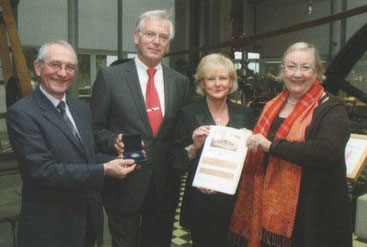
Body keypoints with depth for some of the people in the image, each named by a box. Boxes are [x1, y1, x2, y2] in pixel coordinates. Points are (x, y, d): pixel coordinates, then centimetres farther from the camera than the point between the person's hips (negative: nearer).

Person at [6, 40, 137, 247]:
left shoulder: (82, 108, 7)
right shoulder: (21, 113, -15)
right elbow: (43, 170, -22)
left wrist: (115, 162, -8)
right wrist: (104, 170, -26)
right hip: (50, 228, -6)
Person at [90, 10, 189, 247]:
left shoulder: (180, 81, 6)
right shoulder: (109, 76, -5)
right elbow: (96, 128, -2)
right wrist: (114, 141, -20)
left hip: (166, 183, 3)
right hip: (125, 183, -3)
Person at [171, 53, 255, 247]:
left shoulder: (243, 114, 4)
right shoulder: (188, 114, -4)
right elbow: (176, 161, -4)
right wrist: (194, 147, -21)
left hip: (235, 201, 3)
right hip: (201, 203, -2)